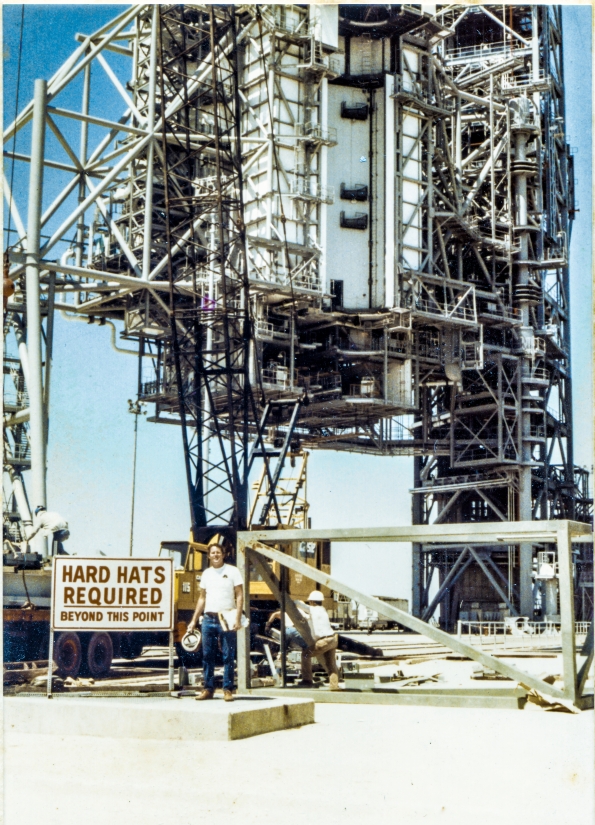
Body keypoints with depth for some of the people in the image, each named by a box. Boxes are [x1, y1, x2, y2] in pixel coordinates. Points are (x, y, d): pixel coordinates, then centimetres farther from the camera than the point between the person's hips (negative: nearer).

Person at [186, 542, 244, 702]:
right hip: (208, 618, 5)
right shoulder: (206, 574, 14)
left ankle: (228, 689, 2)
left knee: (228, 657, -2)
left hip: (226, 620, -4)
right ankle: (208, 688, 12)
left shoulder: (232, 571, 0)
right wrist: (193, 621, 14)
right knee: (207, 656, 6)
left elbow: (239, 596, -4)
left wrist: (237, 618, -14)